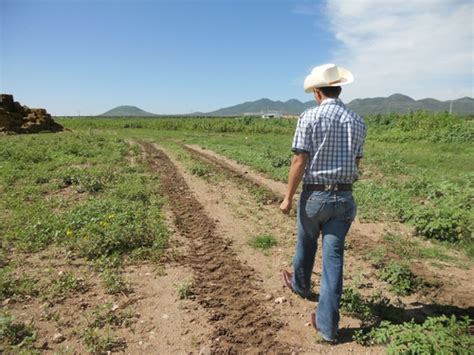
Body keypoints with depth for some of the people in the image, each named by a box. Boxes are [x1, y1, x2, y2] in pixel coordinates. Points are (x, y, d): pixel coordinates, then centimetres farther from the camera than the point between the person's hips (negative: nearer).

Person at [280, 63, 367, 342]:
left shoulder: (310, 117, -10)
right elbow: (357, 163, 12)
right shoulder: (358, 121, 5)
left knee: (306, 245, 21)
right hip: (344, 197, 3)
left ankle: (301, 284, 49)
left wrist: (288, 197, -6)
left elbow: (300, 161, -14)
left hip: (314, 194, -3)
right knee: (334, 256, 6)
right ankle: (328, 324, 12)